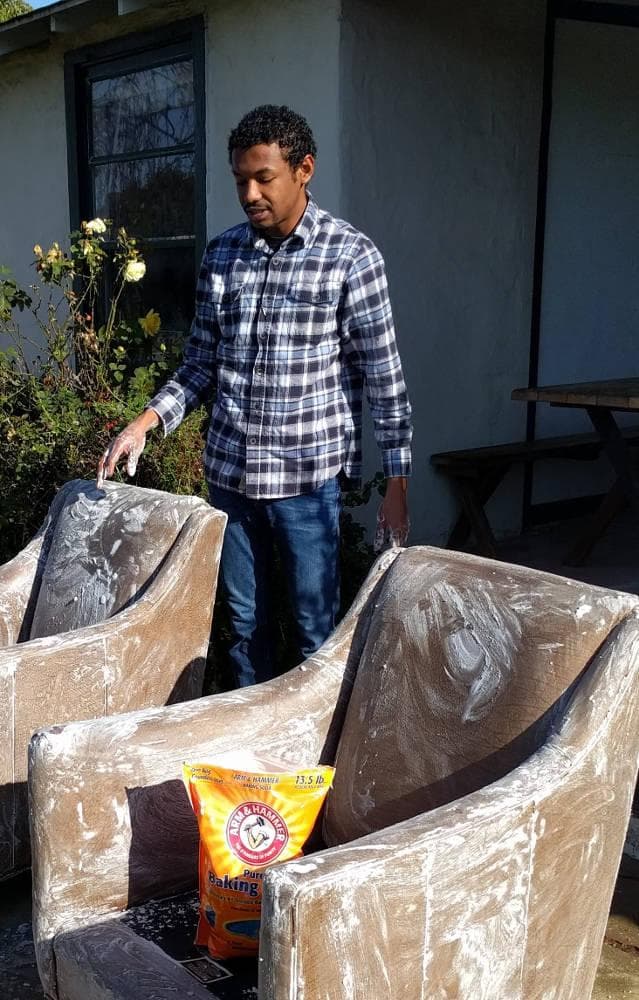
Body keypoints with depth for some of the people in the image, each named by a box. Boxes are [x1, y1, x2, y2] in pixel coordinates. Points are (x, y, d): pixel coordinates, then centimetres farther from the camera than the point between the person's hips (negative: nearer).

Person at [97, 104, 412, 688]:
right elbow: (202, 366, 11)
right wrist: (146, 422, -4)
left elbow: (384, 379, -7)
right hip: (229, 469, 5)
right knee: (245, 620, 16)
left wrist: (397, 484, -9)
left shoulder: (351, 256, -9)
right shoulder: (222, 255, 6)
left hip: (307, 474, -4)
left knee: (317, 627, 6)